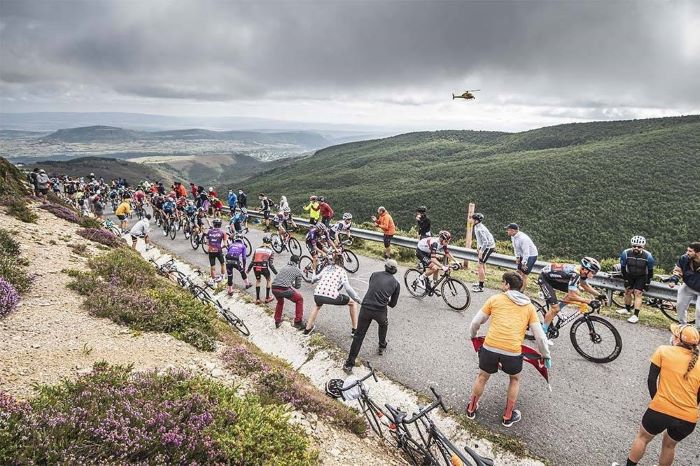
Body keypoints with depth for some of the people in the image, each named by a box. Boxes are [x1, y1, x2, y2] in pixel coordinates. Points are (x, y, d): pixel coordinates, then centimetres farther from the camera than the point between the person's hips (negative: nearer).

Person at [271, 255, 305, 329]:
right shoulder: (297, 270, 13)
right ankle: (298, 322, 17)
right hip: (284, 289, -5)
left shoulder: (283, 267, 26)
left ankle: (277, 322, 40)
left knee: (280, 301, 36)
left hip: (274, 288, 5)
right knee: (299, 300, 19)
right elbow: (298, 286, 18)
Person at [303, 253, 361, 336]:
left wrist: (314, 272, 48)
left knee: (317, 304, 41)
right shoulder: (342, 271, 11)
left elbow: (314, 279, 27)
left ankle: (308, 329, 42)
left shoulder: (326, 268, 21)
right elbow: (347, 288, -2)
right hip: (332, 297, -4)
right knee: (353, 302, 20)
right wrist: (357, 298, 10)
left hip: (318, 295, 4)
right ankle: (355, 330, 22)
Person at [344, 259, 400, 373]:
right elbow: (393, 304, 16)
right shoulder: (396, 283, 12)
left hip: (365, 308, 1)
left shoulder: (375, 274, 14)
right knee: (383, 324, 35)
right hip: (380, 311, 0)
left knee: (359, 335, 9)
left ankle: (349, 364, 7)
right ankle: (382, 347, 49)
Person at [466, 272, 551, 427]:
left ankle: (471, 409, 44)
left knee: (482, 377, 27)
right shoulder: (529, 306, 12)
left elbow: (475, 323, 10)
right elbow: (540, 336, 9)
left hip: (489, 348, 0)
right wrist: (546, 356, 24)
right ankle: (508, 417, 39)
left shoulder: (495, 299, 9)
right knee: (515, 379, 31)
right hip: (513, 353, 0)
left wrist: (473, 336, 31)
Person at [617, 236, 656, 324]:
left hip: (641, 277, -2)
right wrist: (625, 279, -6)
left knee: (637, 293, -10)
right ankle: (627, 309, 30)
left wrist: (647, 283, -7)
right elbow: (623, 267, -10)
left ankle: (636, 315, -9)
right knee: (628, 291, 8)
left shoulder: (648, 256, -25)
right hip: (630, 275, 2)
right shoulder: (626, 253, -25)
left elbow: (650, 270, -11)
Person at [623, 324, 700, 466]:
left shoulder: (663, 351, -4)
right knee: (669, 445, 29)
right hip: (689, 419, 3)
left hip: (661, 410, -3)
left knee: (642, 437, 22)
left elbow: (651, 380, -4)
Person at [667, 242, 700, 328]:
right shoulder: (684, 258, -20)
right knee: (680, 305, 10)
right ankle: (682, 324, 30)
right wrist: (674, 280, -21)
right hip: (688, 287, 4)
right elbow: (677, 270, -5)